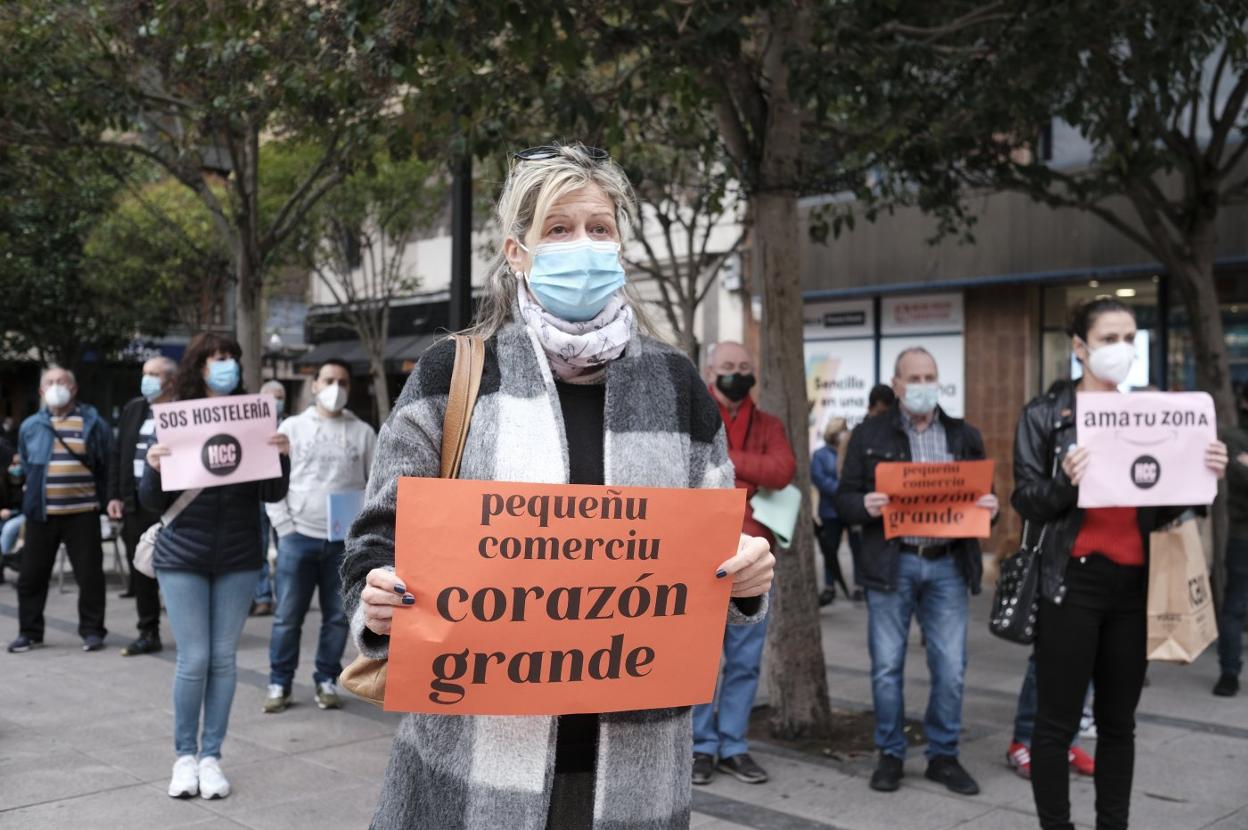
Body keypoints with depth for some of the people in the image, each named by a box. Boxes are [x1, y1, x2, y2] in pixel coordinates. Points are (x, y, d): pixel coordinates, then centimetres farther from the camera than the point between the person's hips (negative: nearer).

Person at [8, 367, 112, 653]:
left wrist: (101, 498, 4)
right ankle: (30, 631, 19)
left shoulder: (93, 423, 0)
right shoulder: (30, 426, 8)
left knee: (89, 573, -1)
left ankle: (92, 630, 11)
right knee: (32, 574, 7)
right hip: (41, 513, 3)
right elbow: (26, 465, 21)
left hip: (82, 513, -3)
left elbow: (109, 464, 5)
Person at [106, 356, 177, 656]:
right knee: (141, 571, 10)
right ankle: (148, 634, 19)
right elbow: (118, 455, 14)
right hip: (135, 502, 6)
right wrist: (115, 495, 8)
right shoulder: (132, 409, 12)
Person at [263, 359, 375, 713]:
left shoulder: (363, 432, 6)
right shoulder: (292, 427, 4)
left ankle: (326, 681, 20)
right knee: (287, 616, 3)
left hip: (345, 541, 1)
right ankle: (280, 683, 14)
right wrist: (285, 527, -4)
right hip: (298, 537, -1)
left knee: (337, 616, 7)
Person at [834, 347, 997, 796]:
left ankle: (943, 755, 20)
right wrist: (865, 506, -18)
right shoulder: (869, 435, 4)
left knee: (951, 667, 3)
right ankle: (891, 755, 19)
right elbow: (844, 498, 3)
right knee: (887, 666, 4)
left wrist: (990, 507, -8)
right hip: (891, 565, -2)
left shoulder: (964, 436, 12)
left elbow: (982, 495, 15)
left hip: (948, 565, 2)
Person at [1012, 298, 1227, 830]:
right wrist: (1066, 483, -26)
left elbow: (1166, 505, 12)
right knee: (1058, 721, 0)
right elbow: (1026, 501, -7)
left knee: (1119, 721, 13)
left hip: (1134, 583, 5)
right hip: (1074, 581, -5)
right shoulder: (1045, 415, -3)